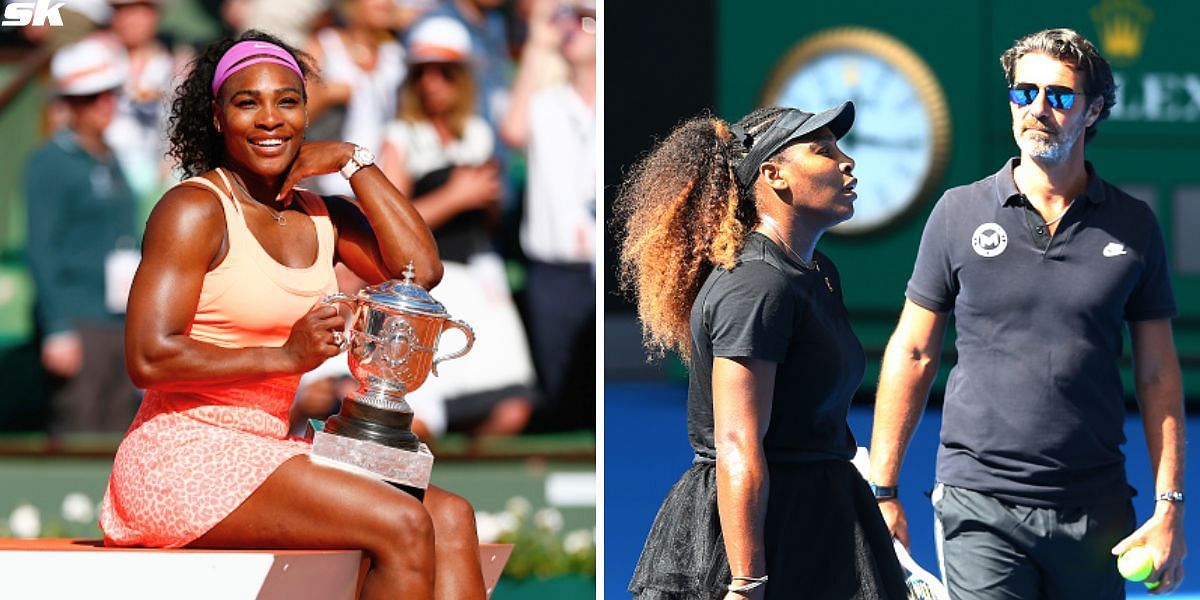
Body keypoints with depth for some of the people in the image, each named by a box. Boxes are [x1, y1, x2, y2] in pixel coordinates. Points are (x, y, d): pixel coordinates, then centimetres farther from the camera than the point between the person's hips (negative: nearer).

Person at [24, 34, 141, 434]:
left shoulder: (110, 161, 18)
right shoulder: (51, 162, -5)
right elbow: (41, 250, -10)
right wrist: (58, 332, -16)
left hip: (118, 323, 8)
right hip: (78, 323, -8)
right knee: (78, 437, -13)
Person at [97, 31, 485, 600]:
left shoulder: (323, 216, 16)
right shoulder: (195, 210, -7)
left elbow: (421, 269, -1)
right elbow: (149, 357, -16)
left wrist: (353, 161, 2)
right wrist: (286, 357, -13)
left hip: (265, 455, 8)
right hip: (183, 458, -8)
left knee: (451, 518, -9)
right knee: (402, 528, -21)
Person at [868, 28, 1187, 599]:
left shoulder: (1132, 225, 6)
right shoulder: (960, 213, 4)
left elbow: (1158, 376, 8)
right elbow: (912, 354, 7)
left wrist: (1169, 508, 0)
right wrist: (882, 491, 2)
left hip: (1094, 510, 2)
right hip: (980, 505, -2)